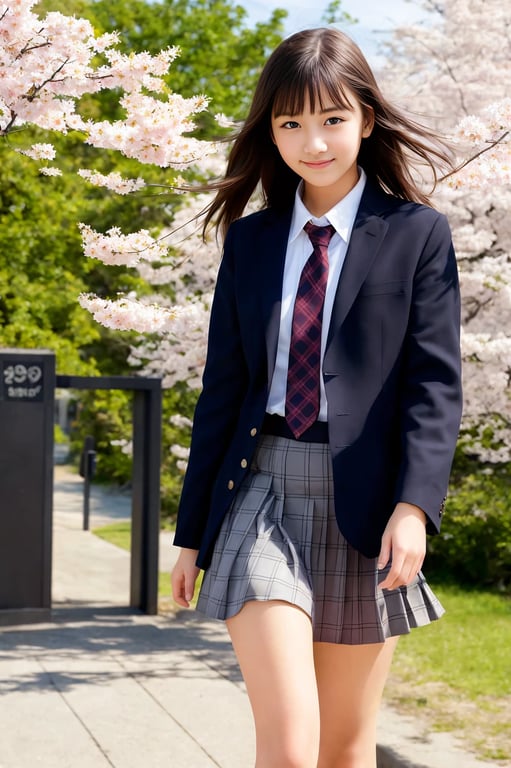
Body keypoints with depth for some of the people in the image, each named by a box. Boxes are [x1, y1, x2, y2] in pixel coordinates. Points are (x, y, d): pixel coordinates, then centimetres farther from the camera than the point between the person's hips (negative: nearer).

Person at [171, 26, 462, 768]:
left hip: (363, 505, -1)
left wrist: (413, 506, -19)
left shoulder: (418, 234, 1)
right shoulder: (250, 239, 9)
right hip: (263, 494, 1)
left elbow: (435, 383, -5)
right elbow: (222, 387, 10)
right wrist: (193, 532, 10)